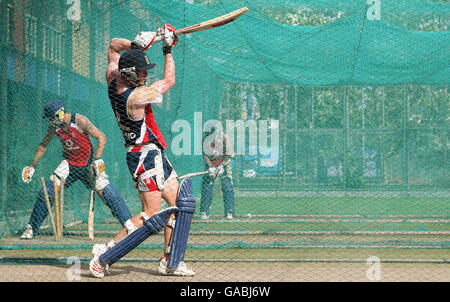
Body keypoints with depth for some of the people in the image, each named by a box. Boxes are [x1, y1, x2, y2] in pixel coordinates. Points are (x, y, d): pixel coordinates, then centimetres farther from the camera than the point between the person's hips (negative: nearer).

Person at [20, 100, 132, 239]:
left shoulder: (79, 120, -19)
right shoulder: (54, 126, -3)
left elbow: (101, 137, -19)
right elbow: (43, 145, 14)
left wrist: (98, 159, -28)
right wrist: (32, 165, 12)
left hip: (88, 164, -4)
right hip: (69, 164, 4)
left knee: (109, 193, -16)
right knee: (46, 192, -6)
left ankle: (129, 225, -6)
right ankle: (31, 229, 8)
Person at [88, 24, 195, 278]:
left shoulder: (114, 82, 1)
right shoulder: (136, 96, -22)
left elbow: (114, 44, 15)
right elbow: (169, 81, -10)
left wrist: (136, 44, -1)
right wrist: (168, 49, 0)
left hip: (155, 156, 10)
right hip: (145, 157, -10)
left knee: (180, 202, 10)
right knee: (152, 217, -11)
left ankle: (170, 262, 12)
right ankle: (105, 255, -5)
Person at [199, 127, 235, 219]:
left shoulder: (224, 137, -23)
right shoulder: (206, 139, -17)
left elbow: (229, 154, -18)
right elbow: (205, 154, -12)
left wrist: (222, 165, -25)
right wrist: (210, 166, -25)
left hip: (224, 162, -2)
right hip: (211, 163, 2)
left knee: (227, 187, -9)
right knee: (207, 186, -6)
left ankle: (229, 212, -3)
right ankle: (204, 212, 1)